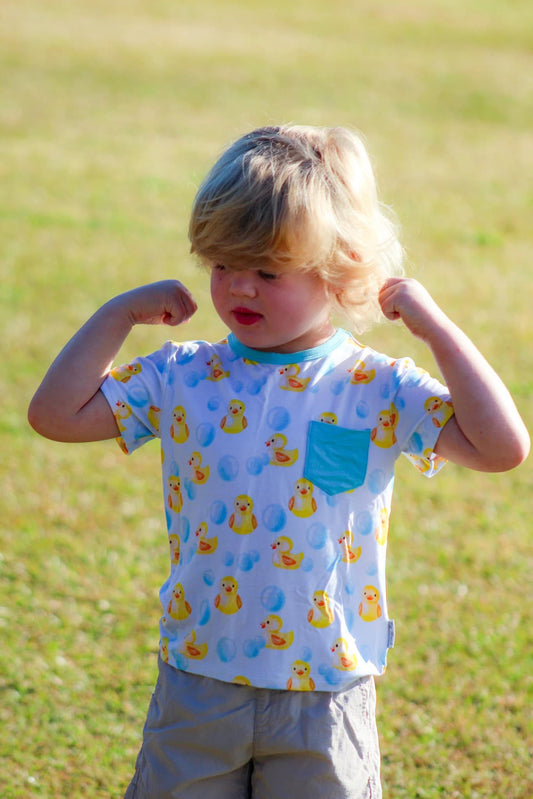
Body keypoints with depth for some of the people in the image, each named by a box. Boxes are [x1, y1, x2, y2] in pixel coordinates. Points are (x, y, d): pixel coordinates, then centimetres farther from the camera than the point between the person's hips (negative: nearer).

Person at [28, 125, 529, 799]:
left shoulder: (380, 392, -8)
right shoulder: (182, 379, -1)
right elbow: (55, 414, -2)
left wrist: (436, 329, -16)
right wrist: (120, 313, -4)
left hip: (325, 697, -2)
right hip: (196, 686, 2)